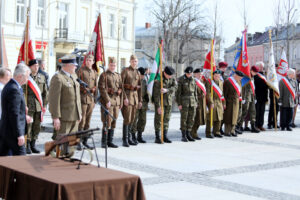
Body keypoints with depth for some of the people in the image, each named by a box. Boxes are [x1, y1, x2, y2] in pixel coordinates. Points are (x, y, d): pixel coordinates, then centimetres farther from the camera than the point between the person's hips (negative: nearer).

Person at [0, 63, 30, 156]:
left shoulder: (8, 86, 11)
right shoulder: (14, 90, -20)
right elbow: (14, 115, -23)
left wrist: (23, 116, 19)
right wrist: (19, 135, -21)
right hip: (13, 131, -10)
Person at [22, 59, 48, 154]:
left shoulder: (42, 77, 11)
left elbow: (45, 92, 14)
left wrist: (44, 105, 10)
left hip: (39, 107, 5)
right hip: (28, 106, -5)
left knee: (37, 127, 8)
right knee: (28, 126, -2)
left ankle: (33, 145, 20)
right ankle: (27, 146, 7)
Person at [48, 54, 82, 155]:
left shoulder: (74, 76, 15)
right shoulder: (57, 78, -13)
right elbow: (54, 100, -17)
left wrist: (79, 113, 18)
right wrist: (55, 117, -21)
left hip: (74, 116, 8)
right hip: (64, 117, -8)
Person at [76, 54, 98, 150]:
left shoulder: (95, 72, 14)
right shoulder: (80, 71, -2)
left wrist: (94, 99, 15)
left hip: (91, 98, 5)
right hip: (83, 98, -5)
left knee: (88, 121, 9)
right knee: (81, 120, -9)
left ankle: (85, 141, 17)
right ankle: (78, 142, -4)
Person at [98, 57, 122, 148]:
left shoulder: (118, 75, 16)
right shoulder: (104, 75, -4)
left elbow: (121, 89, 17)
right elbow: (102, 89, -12)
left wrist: (121, 102, 11)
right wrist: (107, 100, -17)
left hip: (116, 102, 6)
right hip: (107, 100, -6)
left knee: (114, 122, 7)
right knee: (107, 122, -8)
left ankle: (110, 141, 13)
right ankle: (103, 142, -1)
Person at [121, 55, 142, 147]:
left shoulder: (137, 72, 13)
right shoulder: (125, 71, -5)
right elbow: (121, 85, -11)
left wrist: (140, 100, 12)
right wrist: (124, 98, -18)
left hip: (135, 96, 6)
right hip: (127, 95, -6)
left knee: (132, 119, 9)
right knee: (127, 118, -10)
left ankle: (129, 138, 16)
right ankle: (125, 140, -7)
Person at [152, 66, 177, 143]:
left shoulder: (172, 78, -2)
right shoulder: (158, 80, -19)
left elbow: (175, 87, -17)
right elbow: (156, 94, -20)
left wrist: (167, 90, -36)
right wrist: (158, 106, -23)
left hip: (169, 101, 5)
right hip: (159, 101, -5)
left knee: (166, 119, 7)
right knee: (158, 118, -4)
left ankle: (165, 137, 13)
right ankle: (157, 137, 0)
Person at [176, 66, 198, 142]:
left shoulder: (193, 80, 9)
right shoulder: (180, 80, -7)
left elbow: (195, 92, 15)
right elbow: (178, 92, -9)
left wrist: (196, 102, 11)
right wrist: (179, 104, -13)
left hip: (192, 102, 5)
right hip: (184, 101, -5)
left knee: (191, 119, 5)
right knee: (184, 119, -3)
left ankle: (188, 134, 15)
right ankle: (183, 136, 4)